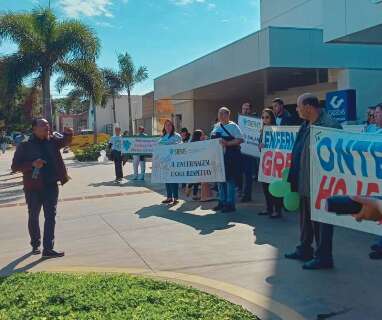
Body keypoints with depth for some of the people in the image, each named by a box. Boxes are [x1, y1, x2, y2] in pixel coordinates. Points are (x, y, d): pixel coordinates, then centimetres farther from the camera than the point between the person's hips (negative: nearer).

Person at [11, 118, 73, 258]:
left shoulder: (52, 140, 6)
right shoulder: (25, 146, -5)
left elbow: (65, 141, -3)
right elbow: (15, 166, -6)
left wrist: (68, 133, -26)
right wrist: (32, 164, -22)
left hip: (51, 185, 3)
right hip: (33, 187, -2)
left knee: (50, 216, -1)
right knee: (33, 217, 11)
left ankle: (48, 248, 1)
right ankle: (35, 245, 30)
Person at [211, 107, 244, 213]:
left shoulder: (233, 126, -6)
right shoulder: (217, 126, 14)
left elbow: (240, 139, -14)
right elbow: (213, 139, 25)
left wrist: (228, 143, -22)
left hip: (230, 157, -7)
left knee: (230, 179, -4)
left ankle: (230, 204, 4)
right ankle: (222, 202, 23)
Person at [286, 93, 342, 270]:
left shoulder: (329, 125, -20)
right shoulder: (306, 125, 9)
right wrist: (294, 177, 17)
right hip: (305, 181, 9)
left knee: (321, 219, 2)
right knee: (306, 217, 20)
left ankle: (323, 257, 14)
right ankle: (304, 249, 35)